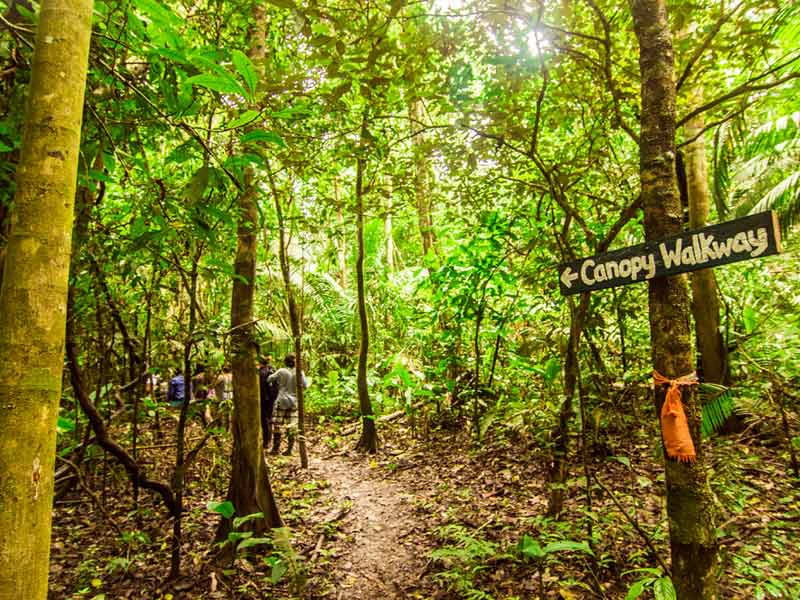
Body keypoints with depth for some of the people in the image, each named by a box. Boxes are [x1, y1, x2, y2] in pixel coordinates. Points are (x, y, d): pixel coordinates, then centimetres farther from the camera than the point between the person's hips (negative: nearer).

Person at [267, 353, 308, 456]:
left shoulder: (281, 371, -7)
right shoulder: (300, 372, -3)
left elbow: (269, 379, 0)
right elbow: (305, 385, -2)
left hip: (282, 401, -2)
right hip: (294, 402, 2)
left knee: (277, 425, 7)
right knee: (292, 427, 8)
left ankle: (275, 448, 10)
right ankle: (289, 449, 9)